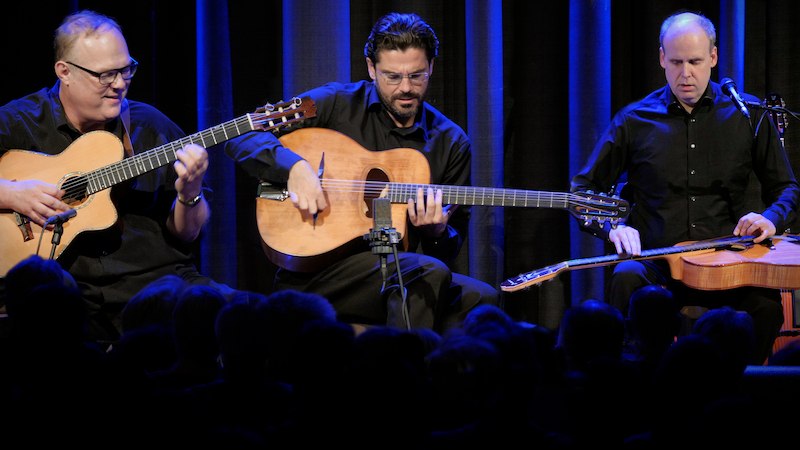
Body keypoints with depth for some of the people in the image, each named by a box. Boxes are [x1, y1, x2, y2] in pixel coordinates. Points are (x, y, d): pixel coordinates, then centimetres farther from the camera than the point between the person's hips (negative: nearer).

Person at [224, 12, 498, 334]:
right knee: (428, 273, -30)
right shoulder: (337, 104, 2)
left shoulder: (451, 142, 11)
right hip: (312, 269, -4)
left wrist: (438, 231, -11)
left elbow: (452, 246, 14)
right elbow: (240, 137, -2)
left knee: (480, 297, -24)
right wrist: (295, 166, -20)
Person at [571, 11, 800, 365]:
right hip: (656, 263, 0)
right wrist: (611, 227, -8)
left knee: (765, 302, -33)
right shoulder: (635, 120, 8)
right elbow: (582, 189, 12)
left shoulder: (747, 115, 9)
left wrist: (771, 219, -6)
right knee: (626, 279, -36)